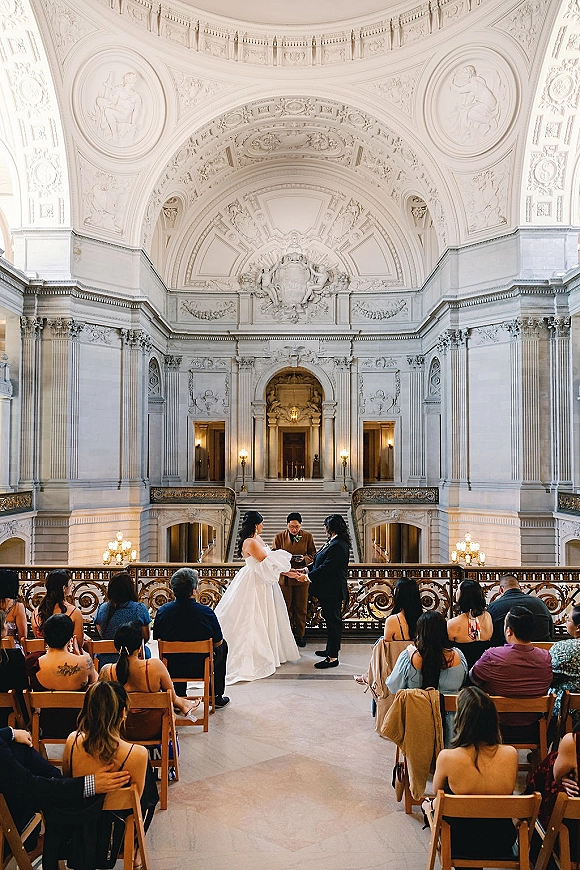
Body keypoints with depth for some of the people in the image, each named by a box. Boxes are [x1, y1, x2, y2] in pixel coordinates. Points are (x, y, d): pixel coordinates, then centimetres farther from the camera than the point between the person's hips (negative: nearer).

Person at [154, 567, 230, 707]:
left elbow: (157, 638, 2)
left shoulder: (162, 610, -15)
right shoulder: (206, 612, -22)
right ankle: (217, 696, 32)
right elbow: (218, 643, -8)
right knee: (223, 646, 26)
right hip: (200, 669, -3)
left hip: (171, 668, 3)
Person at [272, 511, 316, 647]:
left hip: (301, 577, 0)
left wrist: (305, 558, -18)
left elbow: (313, 555, 4)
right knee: (286, 608, 8)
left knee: (301, 608, 9)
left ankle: (300, 635, 23)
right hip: (285, 576, 0)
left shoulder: (307, 536, 1)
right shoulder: (279, 536, 1)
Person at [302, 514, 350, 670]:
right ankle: (331, 649, 33)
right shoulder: (338, 543, 10)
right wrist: (309, 569, 11)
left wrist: (308, 576, -14)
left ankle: (333, 657, 4)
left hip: (332, 591, -11)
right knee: (332, 620, 19)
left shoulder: (337, 546, -23)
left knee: (333, 621, -3)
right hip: (332, 590, 11)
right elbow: (324, 562, 16)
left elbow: (325, 568, -24)